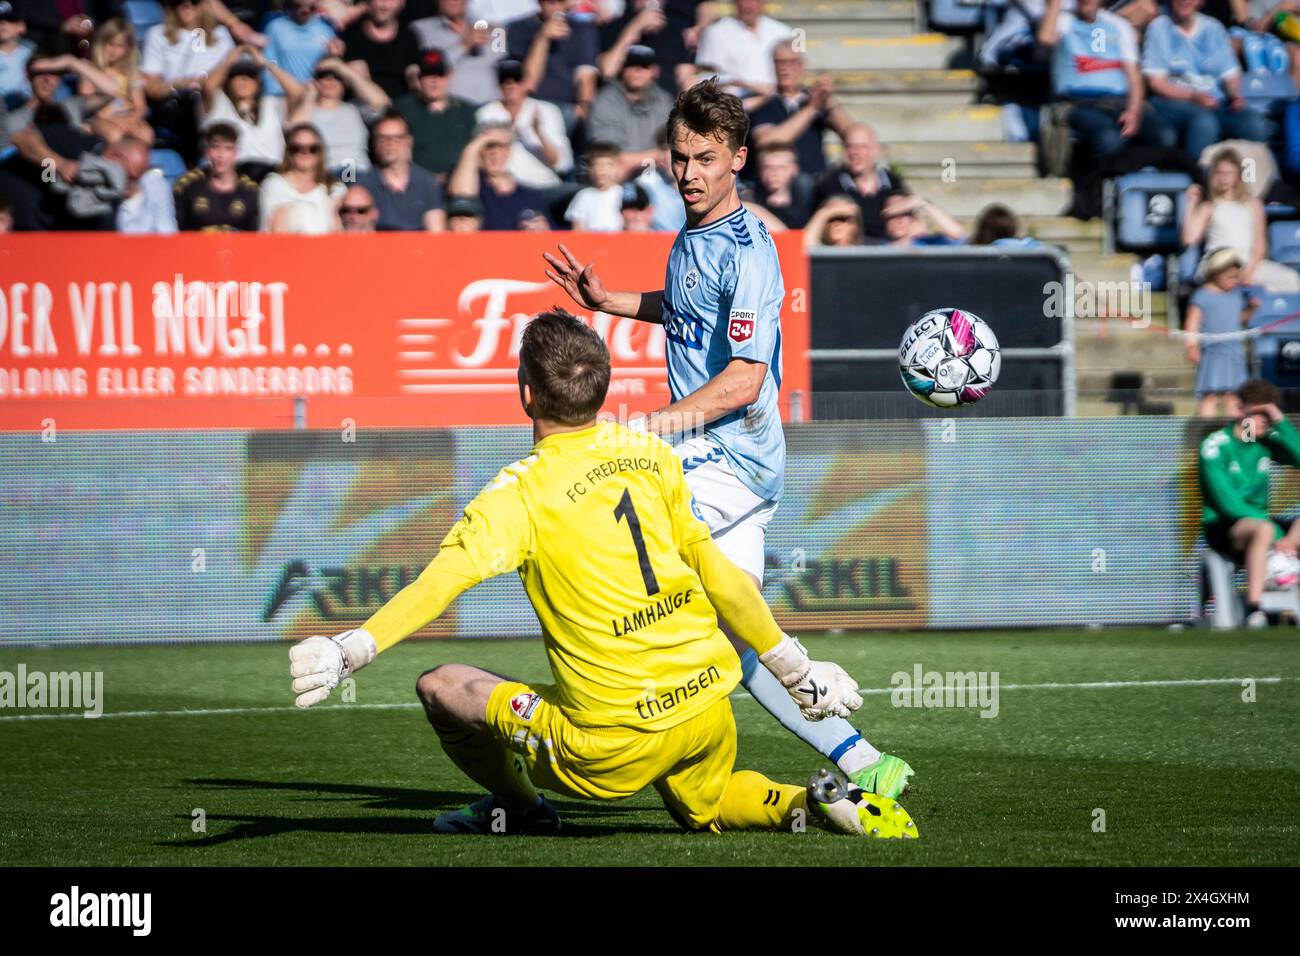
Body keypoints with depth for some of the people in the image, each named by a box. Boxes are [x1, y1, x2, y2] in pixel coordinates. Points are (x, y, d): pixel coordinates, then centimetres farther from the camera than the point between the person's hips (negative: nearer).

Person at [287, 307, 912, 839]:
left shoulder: (523, 491, -12)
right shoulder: (650, 456, 4)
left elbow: (441, 581, -26)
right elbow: (717, 572, 10)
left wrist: (350, 649, -34)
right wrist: (795, 669, 19)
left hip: (614, 749, -6)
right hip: (707, 704, 6)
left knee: (440, 687, 9)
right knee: (703, 810, 34)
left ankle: (520, 807, 29)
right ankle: (812, 805, 6)